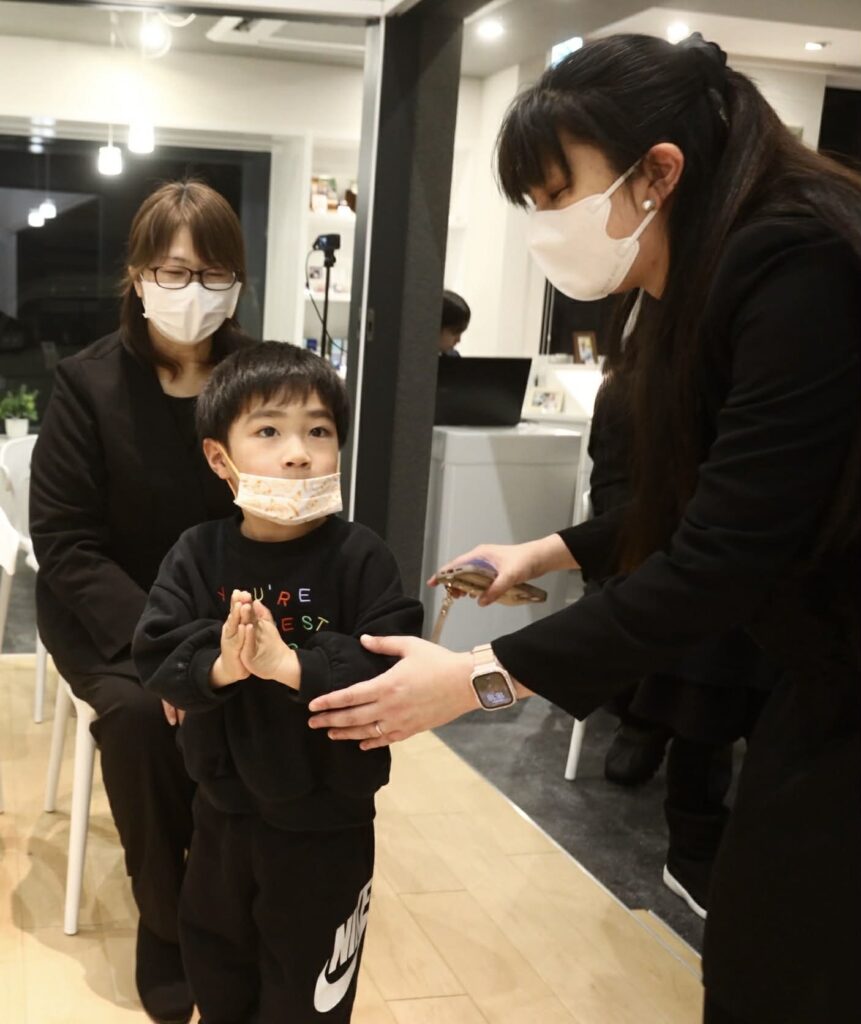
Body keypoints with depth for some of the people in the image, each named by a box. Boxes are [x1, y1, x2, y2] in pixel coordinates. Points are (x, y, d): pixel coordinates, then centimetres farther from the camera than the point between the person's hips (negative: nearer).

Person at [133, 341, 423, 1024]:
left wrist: (292, 665, -34)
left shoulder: (359, 556, -18)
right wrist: (218, 665, -31)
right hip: (224, 810, 4)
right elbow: (156, 655, -12)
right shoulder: (198, 554, -8)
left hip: (326, 822, -3)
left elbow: (393, 667, -25)